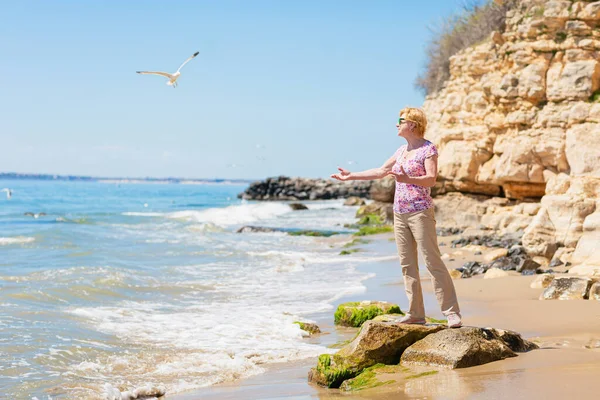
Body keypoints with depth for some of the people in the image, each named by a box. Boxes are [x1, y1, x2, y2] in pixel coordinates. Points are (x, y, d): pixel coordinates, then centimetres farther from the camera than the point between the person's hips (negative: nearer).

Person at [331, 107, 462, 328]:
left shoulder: (429, 149, -7)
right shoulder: (402, 150, 15)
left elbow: (431, 179, -20)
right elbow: (380, 171, 25)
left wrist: (407, 179, -36)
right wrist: (351, 176, 28)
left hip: (420, 212, -8)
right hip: (400, 213, 8)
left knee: (433, 262, -11)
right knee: (407, 265, 7)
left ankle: (452, 312, -9)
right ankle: (415, 313, 12)